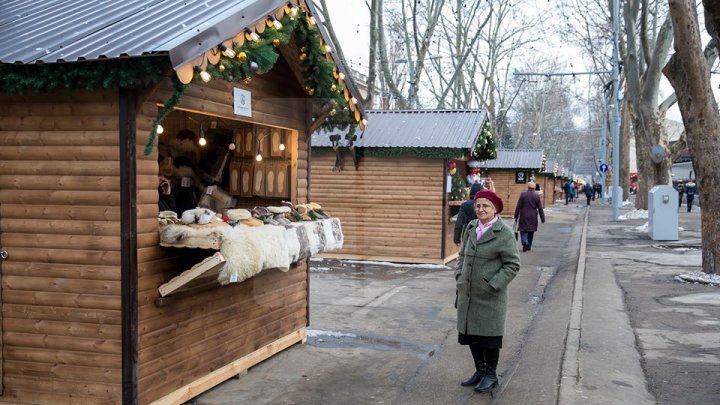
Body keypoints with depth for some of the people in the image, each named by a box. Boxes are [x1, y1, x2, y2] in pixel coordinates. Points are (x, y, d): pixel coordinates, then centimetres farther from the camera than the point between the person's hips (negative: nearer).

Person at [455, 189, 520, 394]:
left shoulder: (504, 232, -12)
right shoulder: (471, 227, 5)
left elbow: (512, 264, -12)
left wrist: (493, 285, -16)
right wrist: (459, 276, 3)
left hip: (490, 297, -6)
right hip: (468, 293, 6)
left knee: (489, 335, 6)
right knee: (471, 333, 14)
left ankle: (491, 375, 24)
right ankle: (480, 370, 32)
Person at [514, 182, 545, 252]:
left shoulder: (523, 194, -6)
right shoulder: (537, 196, -2)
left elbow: (518, 206, -5)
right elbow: (540, 208, 0)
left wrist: (516, 216, 2)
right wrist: (543, 219, 6)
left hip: (524, 217, -2)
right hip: (533, 217, 2)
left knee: (523, 231, 2)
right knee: (531, 231, 14)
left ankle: (525, 243, -22)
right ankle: (529, 246, 20)